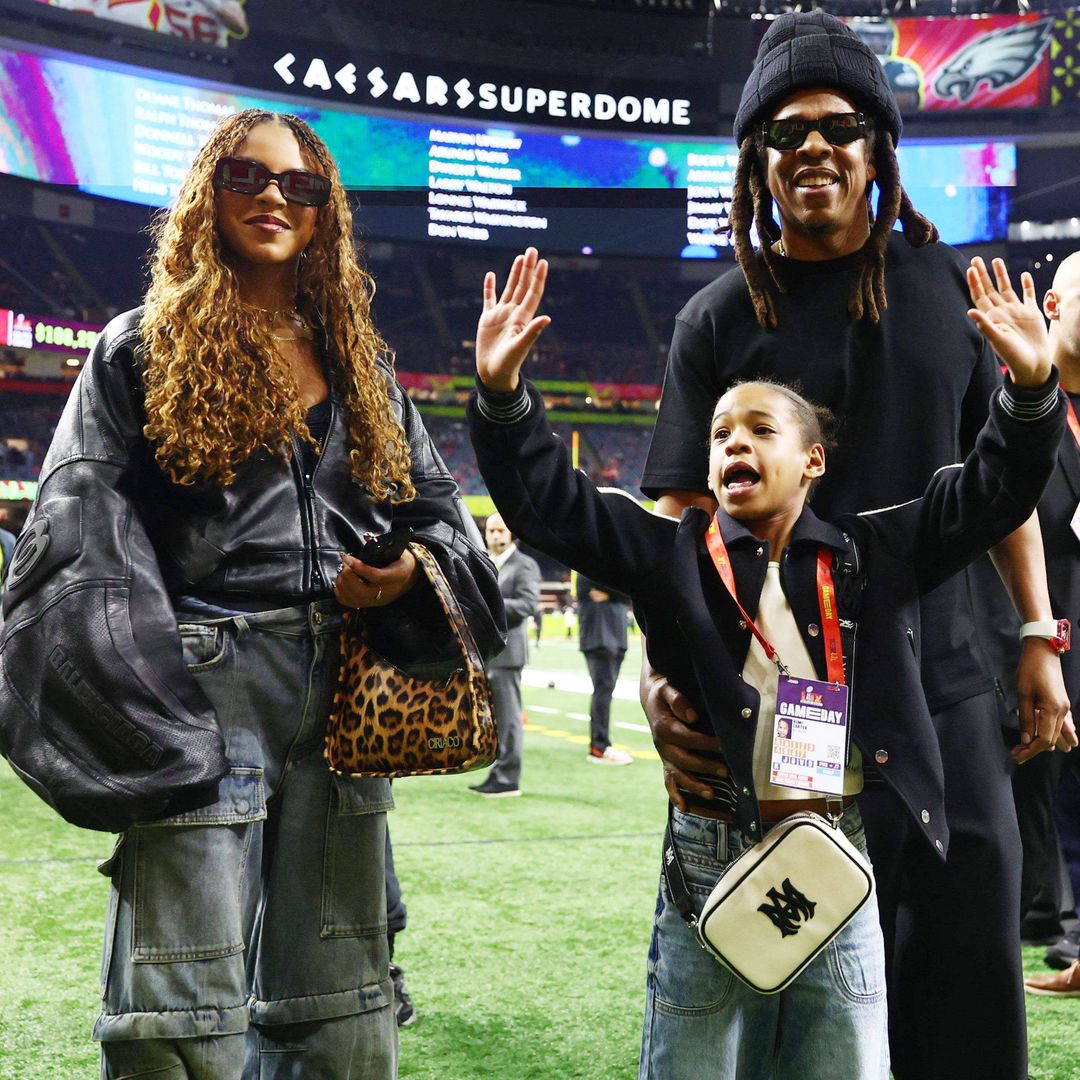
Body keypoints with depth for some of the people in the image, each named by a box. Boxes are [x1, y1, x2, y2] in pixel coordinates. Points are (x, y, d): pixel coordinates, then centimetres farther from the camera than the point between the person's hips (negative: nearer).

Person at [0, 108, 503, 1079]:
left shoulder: (359, 364, 20)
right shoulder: (144, 347, 7)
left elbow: (436, 504, 23)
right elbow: (81, 518, -2)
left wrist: (412, 571, -1)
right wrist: (136, 698, -14)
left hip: (342, 690, 5)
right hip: (204, 687, -4)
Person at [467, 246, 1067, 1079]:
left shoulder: (873, 556, 7)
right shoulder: (672, 554, 4)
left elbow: (994, 491, 3)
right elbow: (549, 503, -3)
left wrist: (1033, 387, -13)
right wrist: (502, 392, -16)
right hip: (711, 861, -1)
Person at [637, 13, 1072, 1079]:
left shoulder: (944, 286, 7)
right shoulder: (720, 320, 0)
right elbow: (679, 519, -4)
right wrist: (661, 671, -19)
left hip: (947, 685, 2)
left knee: (975, 965, 7)